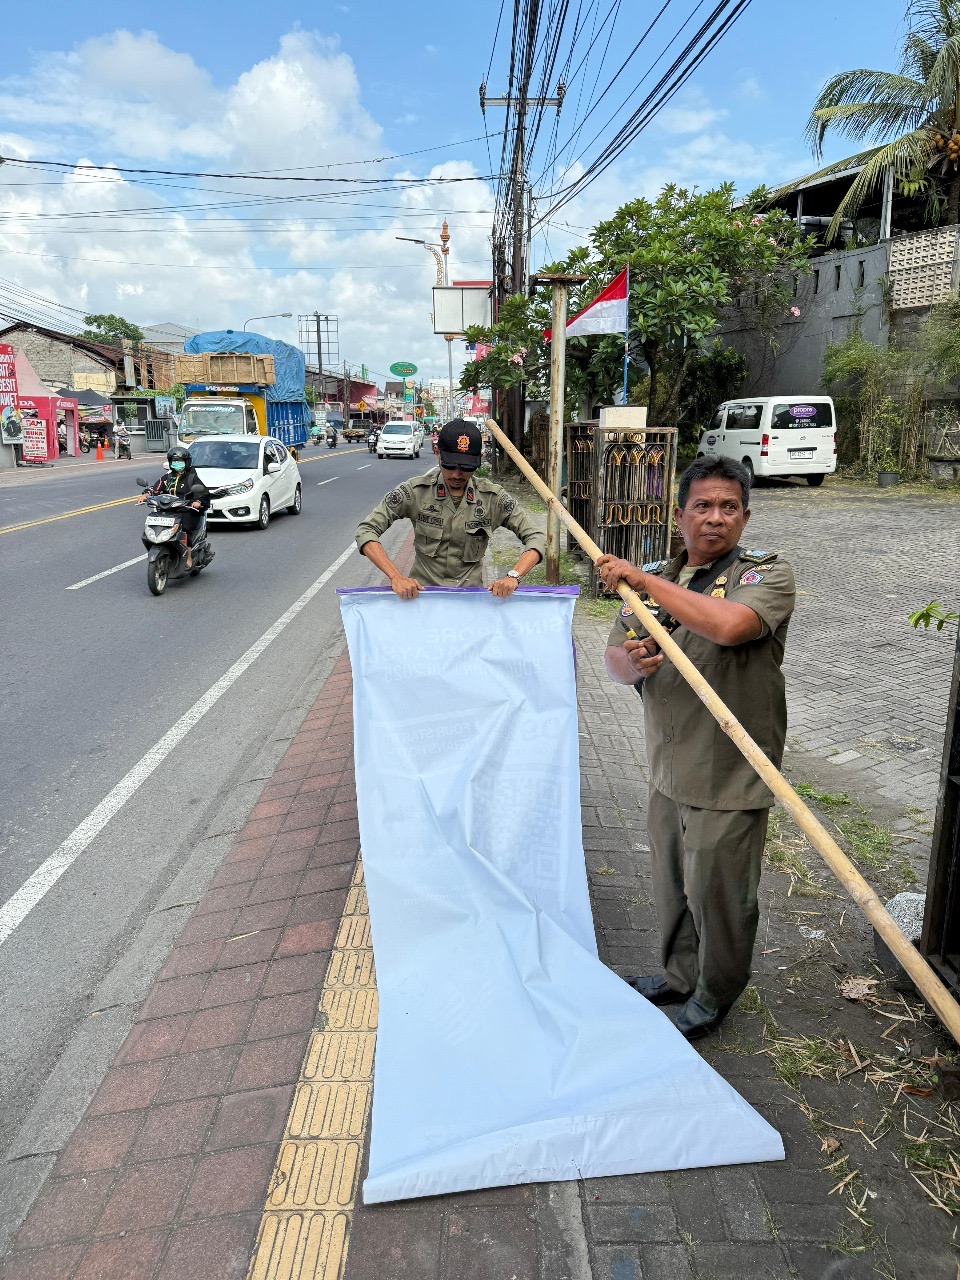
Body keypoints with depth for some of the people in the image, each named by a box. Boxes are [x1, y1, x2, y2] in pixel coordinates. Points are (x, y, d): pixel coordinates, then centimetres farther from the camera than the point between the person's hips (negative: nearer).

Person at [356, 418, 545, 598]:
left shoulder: (492, 497, -3)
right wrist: (396, 577, -20)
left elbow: (536, 539, -2)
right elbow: (366, 531, -7)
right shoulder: (416, 491, -6)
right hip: (421, 593, 0)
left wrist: (513, 576, -20)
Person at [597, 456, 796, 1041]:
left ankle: (716, 993, 34)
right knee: (673, 883, 21)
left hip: (730, 775, -6)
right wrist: (631, 662, -16)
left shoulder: (769, 573, -11)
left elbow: (728, 625, -32)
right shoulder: (655, 579, 8)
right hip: (668, 767, 6)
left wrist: (646, 580, -23)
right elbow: (614, 658, 9)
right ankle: (681, 974, 45)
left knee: (718, 891, 9)